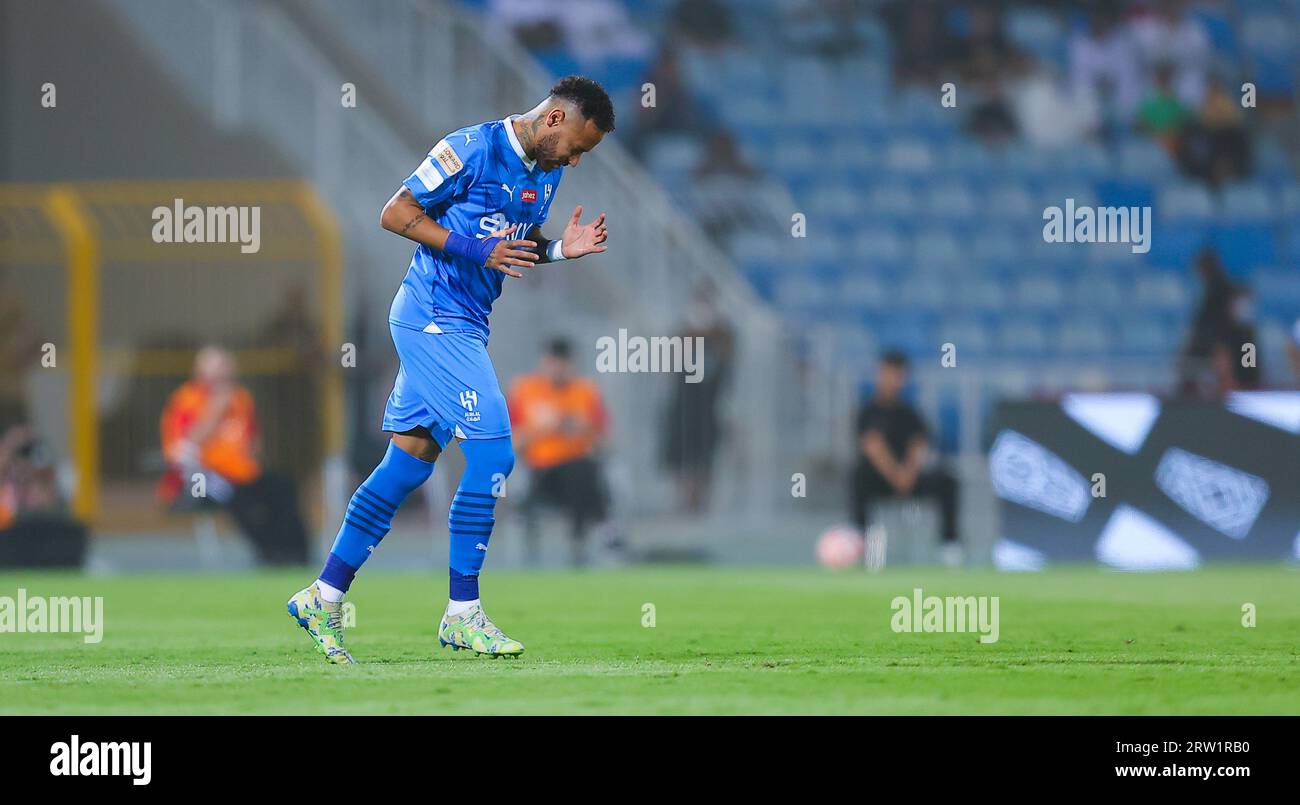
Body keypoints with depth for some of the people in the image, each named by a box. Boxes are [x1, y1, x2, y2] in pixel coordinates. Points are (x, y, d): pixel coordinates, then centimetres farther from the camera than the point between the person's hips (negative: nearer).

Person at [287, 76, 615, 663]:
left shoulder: (546, 173, 12)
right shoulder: (472, 149, -14)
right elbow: (395, 214, -12)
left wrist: (560, 250, 3)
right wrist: (474, 250, -20)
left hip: (462, 325, 9)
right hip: (433, 318, -9)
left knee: (409, 461, 7)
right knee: (491, 455, -12)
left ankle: (323, 597, 12)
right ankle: (462, 612, -5)